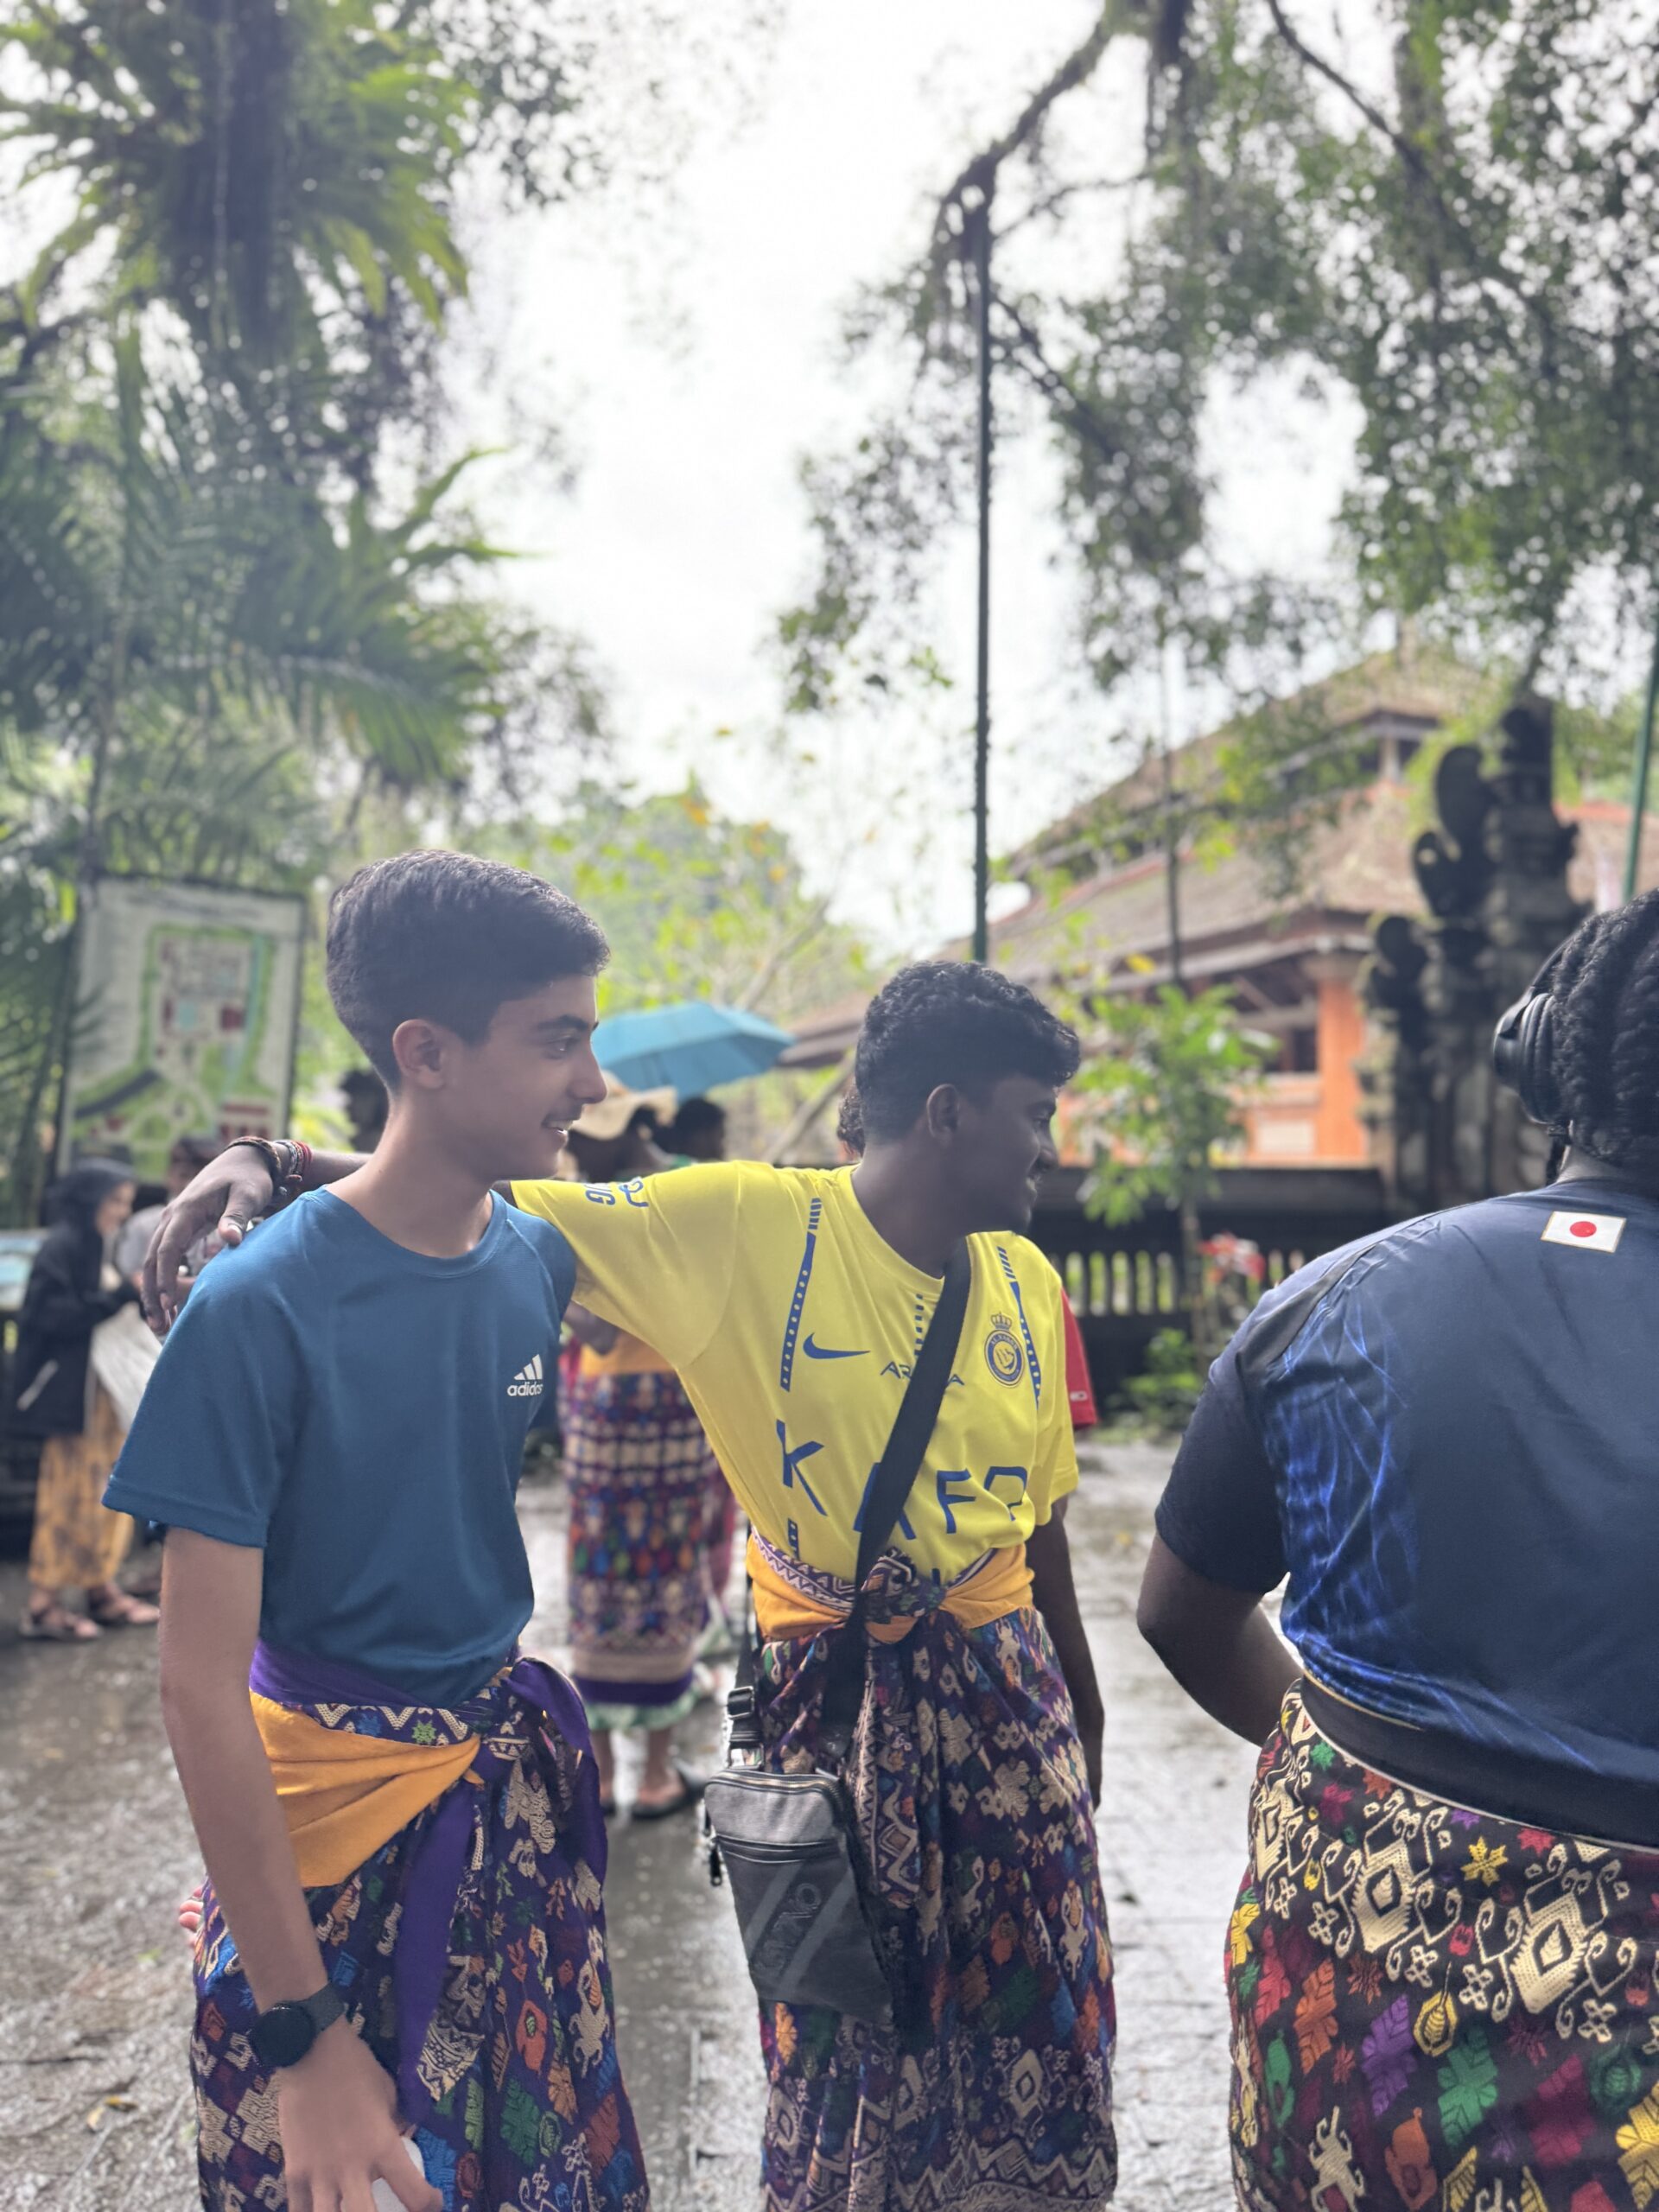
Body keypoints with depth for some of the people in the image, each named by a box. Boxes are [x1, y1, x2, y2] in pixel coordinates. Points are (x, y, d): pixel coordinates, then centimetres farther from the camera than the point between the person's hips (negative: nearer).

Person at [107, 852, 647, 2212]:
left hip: (511, 1779, 6)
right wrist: (304, 2032, -19)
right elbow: (200, 1688, -20)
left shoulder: (540, 1260, -5)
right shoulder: (259, 1309, -22)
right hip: (325, 1800, -5)